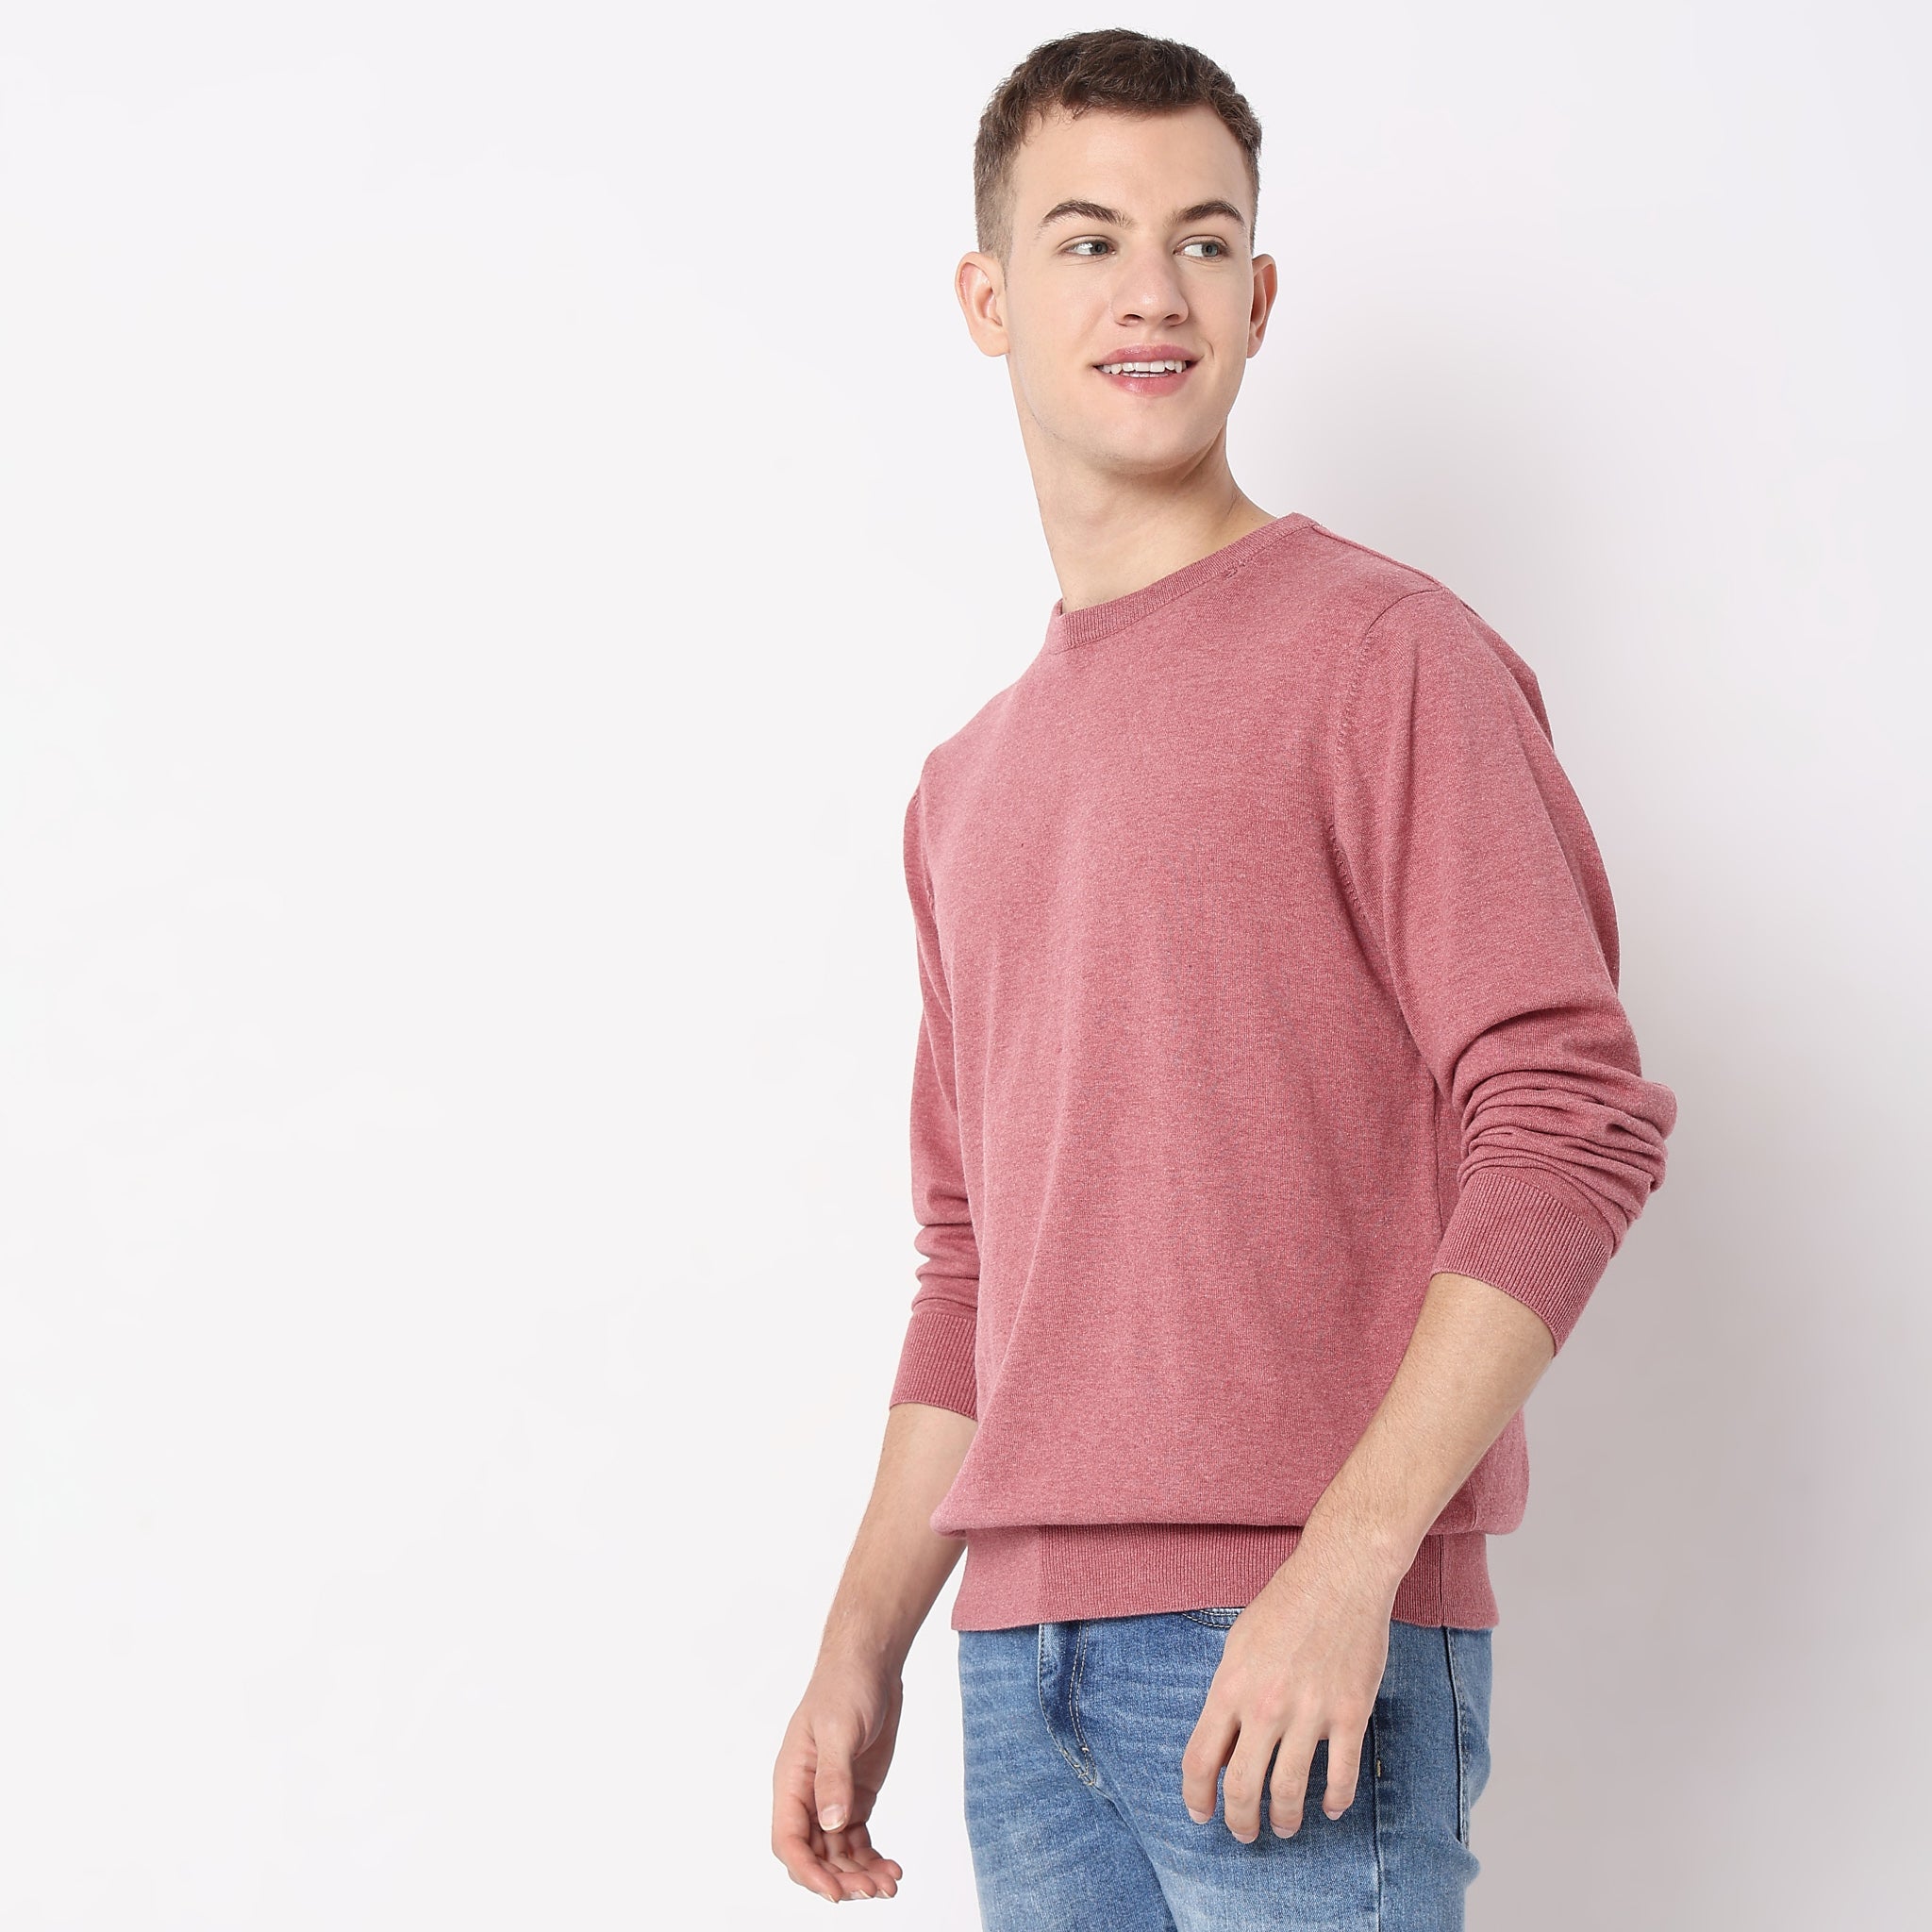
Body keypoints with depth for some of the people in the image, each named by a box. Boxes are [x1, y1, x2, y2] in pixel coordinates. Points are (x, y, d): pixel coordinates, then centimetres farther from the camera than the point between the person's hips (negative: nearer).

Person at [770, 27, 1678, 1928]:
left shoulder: (1384, 653, -3)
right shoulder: (966, 787, 18)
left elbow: (1571, 1122, -12)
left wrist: (1349, 1560, -19)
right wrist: (861, 1647, 15)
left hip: (1300, 1643, -6)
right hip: (1025, 1659, 6)